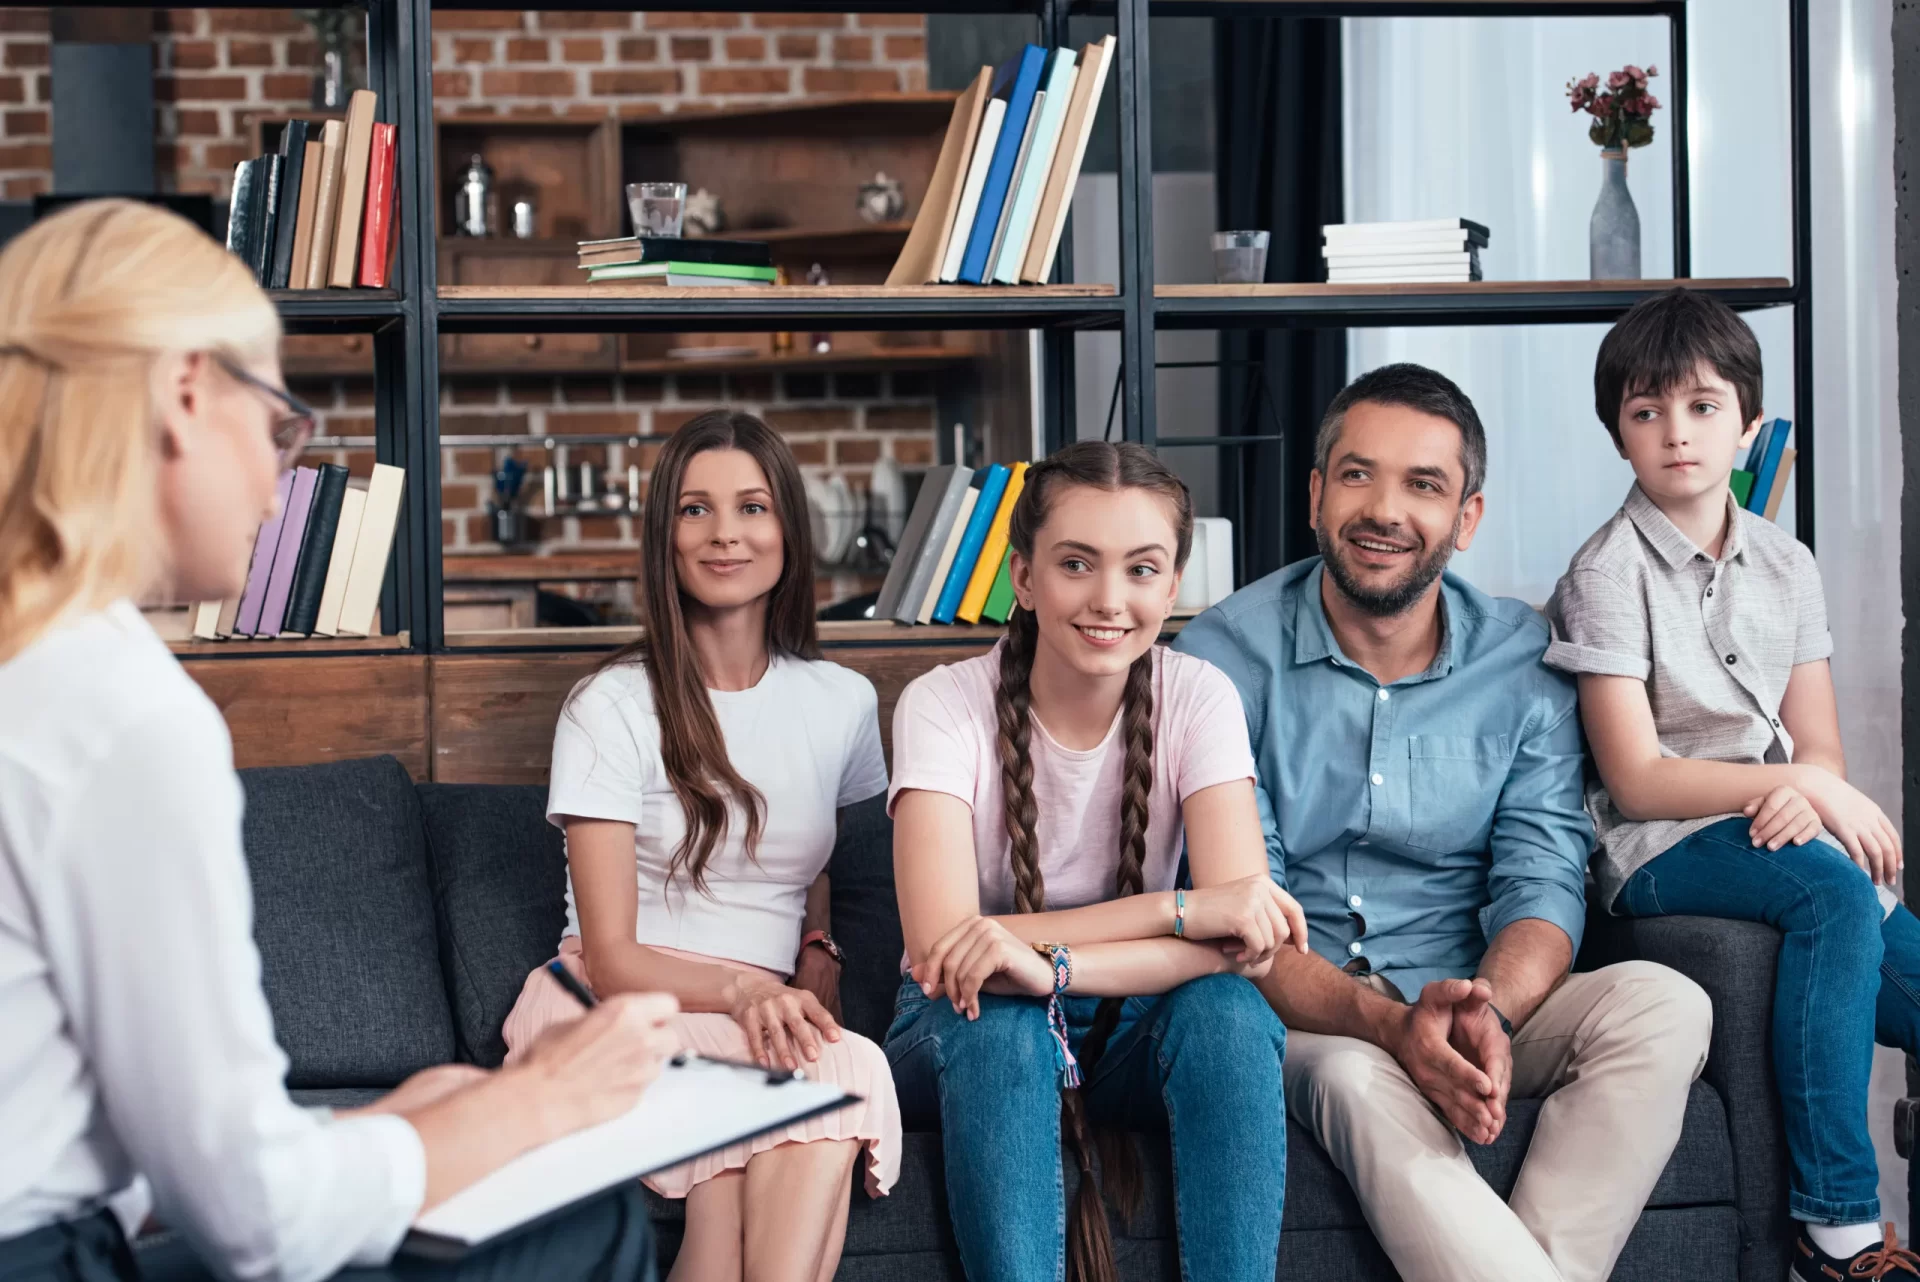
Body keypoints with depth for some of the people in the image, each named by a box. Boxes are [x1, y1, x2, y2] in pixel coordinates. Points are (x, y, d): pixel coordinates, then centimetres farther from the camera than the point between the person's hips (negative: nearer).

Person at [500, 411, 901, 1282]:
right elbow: (611, 954, -6)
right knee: (840, 1071, -35)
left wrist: (816, 969, -1)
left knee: (839, 1068, -36)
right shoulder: (612, 709, 0)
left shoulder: (844, 703, 13)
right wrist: (740, 990, -25)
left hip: (767, 1011, 4)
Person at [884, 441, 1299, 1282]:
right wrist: (1184, 911, -31)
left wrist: (1052, 963, -37)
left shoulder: (1198, 699, -10)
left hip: (1134, 1028, 2)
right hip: (969, 1038, -1)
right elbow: (939, 948, -27)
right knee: (997, 1022, -36)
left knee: (1223, 1010, -31)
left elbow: (1246, 941, -21)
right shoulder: (944, 707, -15)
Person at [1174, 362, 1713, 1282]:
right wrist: (1388, 1024, -30)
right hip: (1297, 1008, -3)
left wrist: (1488, 1016, -27)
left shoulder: (1524, 662, 4)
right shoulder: (1225, 656, -6)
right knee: (1357, 1078, -37)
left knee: (1664, 1005, -24)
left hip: (1472, 1007, 3)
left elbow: (1542, 883, -3)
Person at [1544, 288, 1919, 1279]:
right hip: (1662, 853, -6)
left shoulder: (1785, 565, 14)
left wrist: (1807, 789, -13)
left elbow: (1821, 749, 11)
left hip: (1777, 828, 6)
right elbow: (1637, 781, -10)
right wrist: (1797, 782, -15)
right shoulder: (1608, 572, -4)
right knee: (1835, 892, -35)